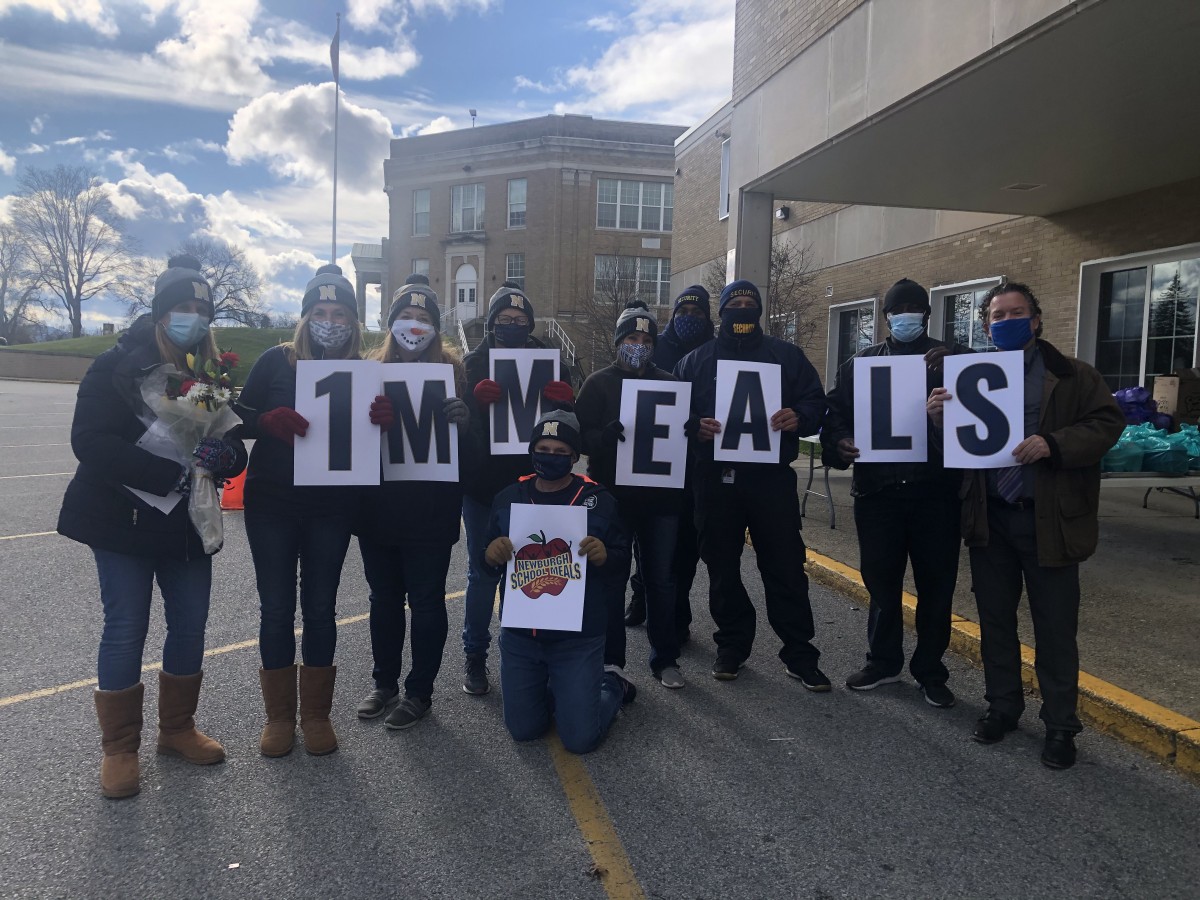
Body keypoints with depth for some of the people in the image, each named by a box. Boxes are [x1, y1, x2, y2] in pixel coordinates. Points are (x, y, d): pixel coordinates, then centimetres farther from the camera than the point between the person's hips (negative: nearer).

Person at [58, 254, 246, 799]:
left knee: (191, 624, 9)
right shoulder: (117, 367, -9)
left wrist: (223, 455, -23)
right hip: (124, 522, -4)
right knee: (126, 630, 2)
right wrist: (173, 473, -28)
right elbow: (90, 442, -20)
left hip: (187, 522, 4)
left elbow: (234, 451, 3)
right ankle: (119, 749, 19)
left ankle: (177, 728, 29)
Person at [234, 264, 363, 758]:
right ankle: (278, 715, 22)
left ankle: (316, 714, 24)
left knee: (320, 607, 9)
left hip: (331, 510, 1)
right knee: (276, 607, 6)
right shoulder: (276, 361, -1)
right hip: (272, 504, 0)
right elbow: (241, 418, -3)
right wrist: (271, 420, -24)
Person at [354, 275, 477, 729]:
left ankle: (419, 691, 22)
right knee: (384, 598, 17)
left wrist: (462, 420, -27)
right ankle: (385, 683, 33)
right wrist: (370, 420, -18)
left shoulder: (452, 370, -2)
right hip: (378, 507, 4)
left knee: (426, 601, 7)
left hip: (430, 509, -4)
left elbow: (469, 447, -5)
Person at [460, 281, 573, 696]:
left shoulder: (550, 361, 6)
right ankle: (475, 657, 19)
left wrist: (564, 399, -19)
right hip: (483, 485, -1)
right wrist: (475, 399, -28)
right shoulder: (472, 363, 2)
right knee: (483, 572, 5)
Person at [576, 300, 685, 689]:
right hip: (613, 496, -2)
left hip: (661, 496, 2)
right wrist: (606, 434, -25)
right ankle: (610, 660, 18)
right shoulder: (599, 383, 4)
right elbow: (581, 434, -4)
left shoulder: (669, 383, 11)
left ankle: (665, 659, 22)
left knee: (662, 579, 9)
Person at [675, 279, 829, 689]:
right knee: (722, 568, 10)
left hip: (772, 478, -1)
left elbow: (816, 400, 6)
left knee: (786, 567, 2)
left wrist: (799, 417, -16)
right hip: (716, 479, 1)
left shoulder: (786, 355, 10)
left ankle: (799, 653, 14)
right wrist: (695, 427, -14)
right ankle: (732, 645, 25)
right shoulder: (696, 360, 11)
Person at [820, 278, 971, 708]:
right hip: (877, 490, 1)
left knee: (936, 585, 8)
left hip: (936, 491, -1)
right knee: (881, 581, 12)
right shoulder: (860, 362, 11)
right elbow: (836, 412, 7)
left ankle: (930, 670, 24)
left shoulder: (955, 358, 7)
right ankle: (883, 661, 29)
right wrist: (840, 441, -14)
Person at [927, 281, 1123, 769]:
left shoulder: (1073, 376, 1)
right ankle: (1002, 706, 30)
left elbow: (1107, 425, -7)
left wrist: (1053, 444, -22)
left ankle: (1060, 726, 19)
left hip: (1048, 521, -3)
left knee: (1055, 629, 5)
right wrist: (939, 417, -10)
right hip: (989, 518, 3)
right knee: (995, 620, 13)